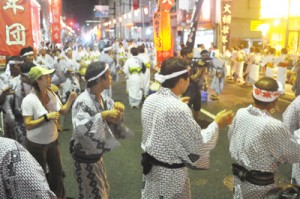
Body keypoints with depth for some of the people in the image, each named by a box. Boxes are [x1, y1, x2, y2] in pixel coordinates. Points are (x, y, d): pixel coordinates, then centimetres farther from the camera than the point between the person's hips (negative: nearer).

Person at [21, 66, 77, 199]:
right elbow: (28, 125, -25)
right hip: (36, 144, -6)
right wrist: (47, 117, -32)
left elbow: (62, 111, 4)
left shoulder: (52, 94, -6)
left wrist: (71, 99, -12)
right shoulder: (29, 100, -23)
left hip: (52, 140, 6)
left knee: (57, 170, 21)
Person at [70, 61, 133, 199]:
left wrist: (118, 110, -16)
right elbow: (79, 127, -42)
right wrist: (103, 115, -40)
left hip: (96, 154, 8)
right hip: (84, 158, -8)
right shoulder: (83, 101, -26)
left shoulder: (103, 98, -2)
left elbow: (114, 121, 4)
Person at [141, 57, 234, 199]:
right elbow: (199, 146, -21)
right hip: (170, 172, -6)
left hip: (149, 164, 7)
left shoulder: (149, 100, -7)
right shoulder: (179, 109, -30)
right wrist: (217, 124, -9)